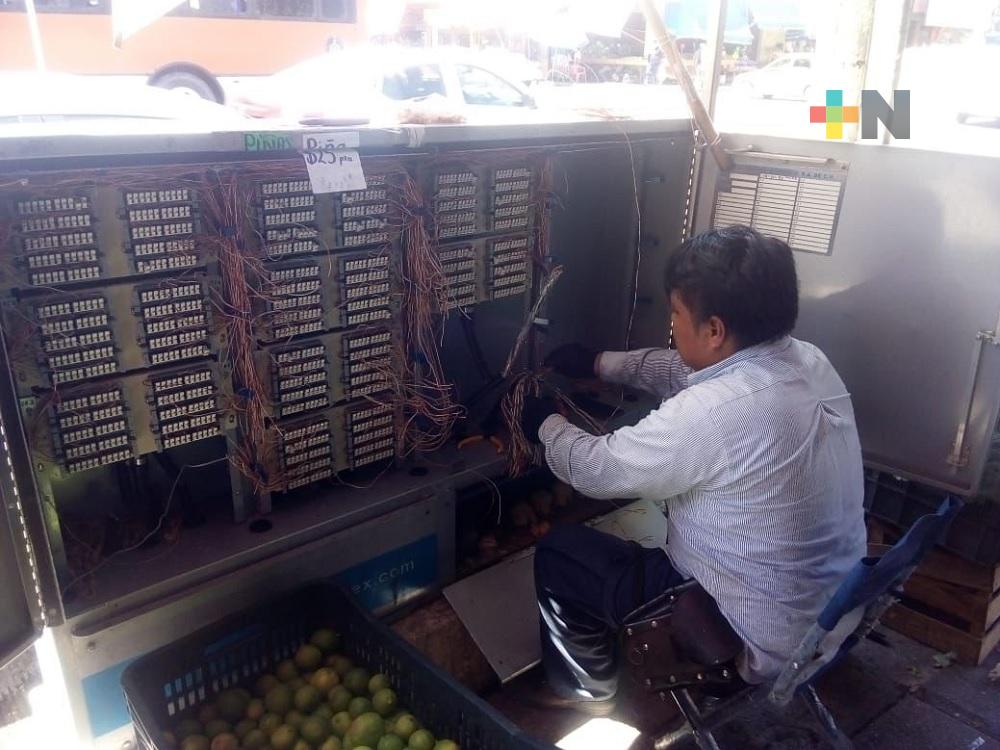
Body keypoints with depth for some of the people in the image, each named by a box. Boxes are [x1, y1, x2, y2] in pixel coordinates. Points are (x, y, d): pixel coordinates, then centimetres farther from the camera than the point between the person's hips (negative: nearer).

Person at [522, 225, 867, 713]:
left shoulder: (709, 415, -32)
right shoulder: (809, 362, -6)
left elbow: (594, 469, -17)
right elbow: (685, 373, 10)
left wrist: (543, 422, 2)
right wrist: (598, 363, 14)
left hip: (755, 643, -8)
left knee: (558, 553, 3)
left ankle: (589, 695, 25)